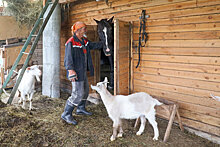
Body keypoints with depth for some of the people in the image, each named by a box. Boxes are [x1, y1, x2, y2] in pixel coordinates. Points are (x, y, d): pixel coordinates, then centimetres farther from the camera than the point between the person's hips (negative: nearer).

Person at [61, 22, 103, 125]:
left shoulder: (84, 41, 10)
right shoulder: (71, 43, -17)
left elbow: (93, 45, 26)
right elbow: (68, 58, -23)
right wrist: (71, 71, -30)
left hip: (83, 72, 10)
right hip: (76, 73, -10)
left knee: (85, 90, 21)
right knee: (78, 94, -9)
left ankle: (81, 109, 40)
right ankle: (66, 114, 4)